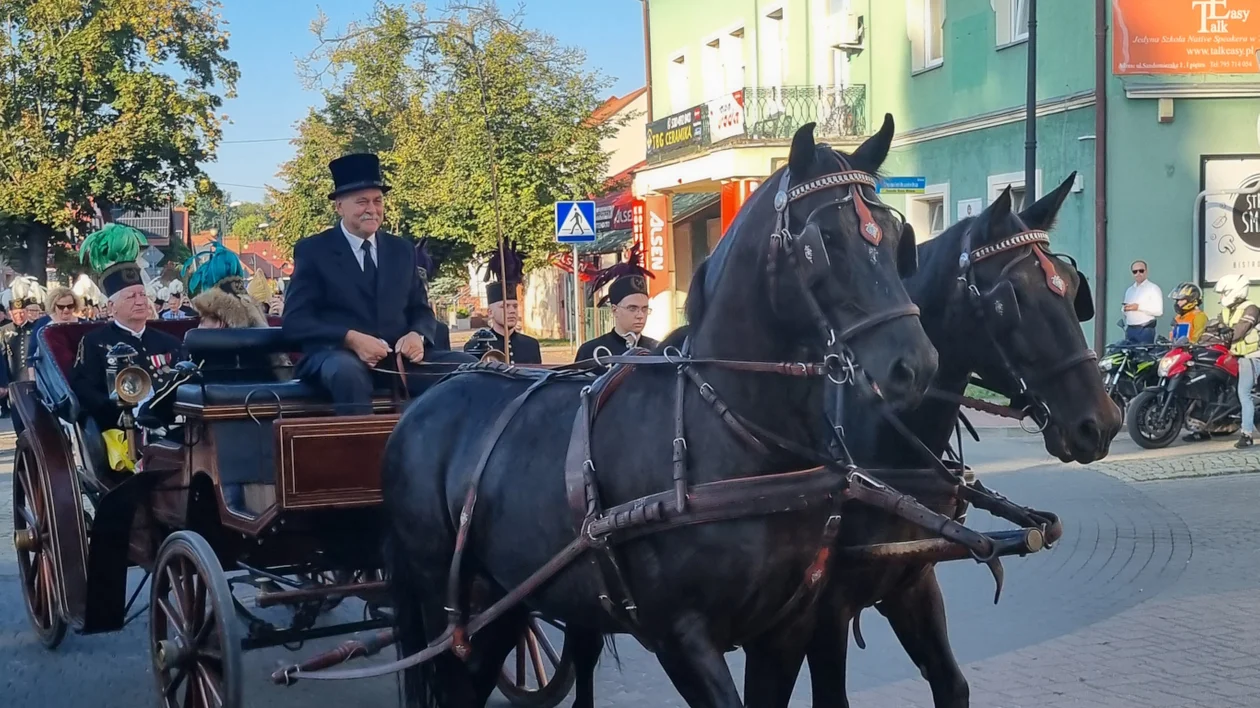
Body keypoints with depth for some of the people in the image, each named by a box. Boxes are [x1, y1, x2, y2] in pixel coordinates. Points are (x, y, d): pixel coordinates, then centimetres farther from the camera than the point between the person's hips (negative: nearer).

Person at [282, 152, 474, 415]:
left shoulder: (402, 250, 17)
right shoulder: (313, 250, 4)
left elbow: (422, 311, 17)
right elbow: (295, 320, -4)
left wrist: (417, 336, -9)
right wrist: (352, 339, -20)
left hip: (399, 355, 4)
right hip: (336, 354, -4)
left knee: (466, 366, -21)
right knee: (349, 372, -40)